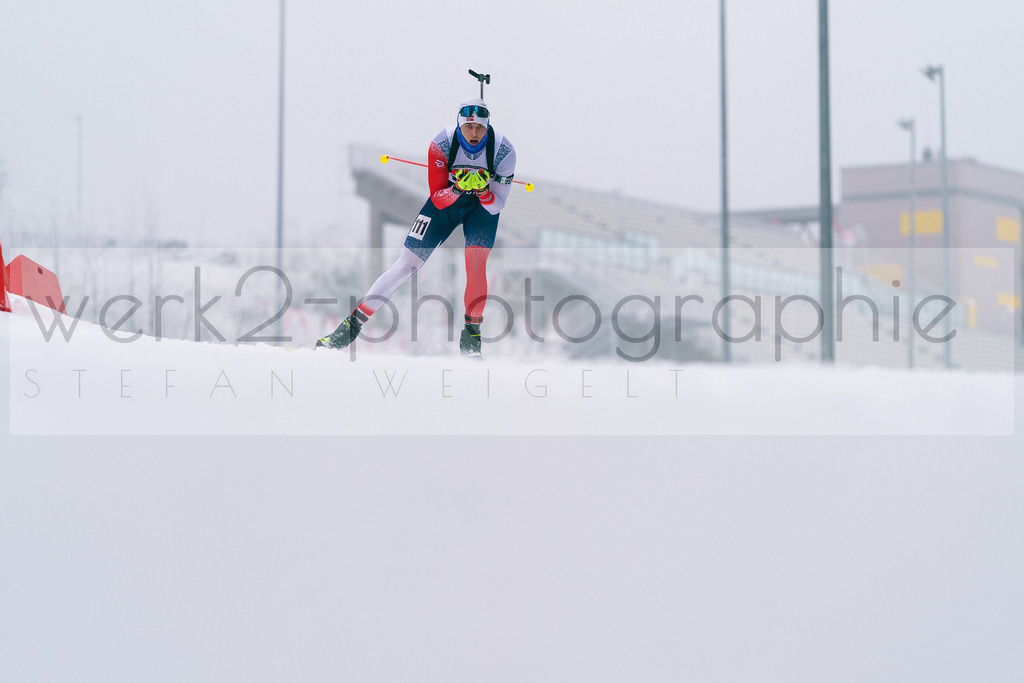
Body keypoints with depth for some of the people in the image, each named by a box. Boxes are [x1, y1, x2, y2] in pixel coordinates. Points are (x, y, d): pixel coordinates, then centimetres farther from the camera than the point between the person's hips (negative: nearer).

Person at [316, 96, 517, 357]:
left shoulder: (503, 150, -27)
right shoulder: (441, 143, -27)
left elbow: (496, 207, -19)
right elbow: (437, 198, -21)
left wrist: (482, 189, -39)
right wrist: (459, 187, -41)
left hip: (483, 205, 0)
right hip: (445, 201, 0)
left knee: (476, 260, -27)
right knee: (407, 264, -6)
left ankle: (471, 335, -14)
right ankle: (351, 326, -1)